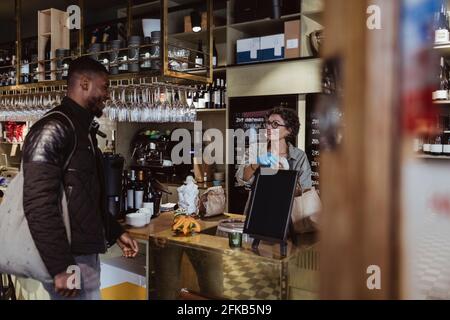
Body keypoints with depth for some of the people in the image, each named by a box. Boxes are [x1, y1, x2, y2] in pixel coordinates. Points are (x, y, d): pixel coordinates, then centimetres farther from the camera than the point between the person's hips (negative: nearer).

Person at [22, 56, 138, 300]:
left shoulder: (84, 130, 15)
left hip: (88, 253, 9)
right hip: (69, 259, -9)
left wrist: (116, 233, 17)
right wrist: (60, 267, -24)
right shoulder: (53, 129, -15)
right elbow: (38, 204, -23)